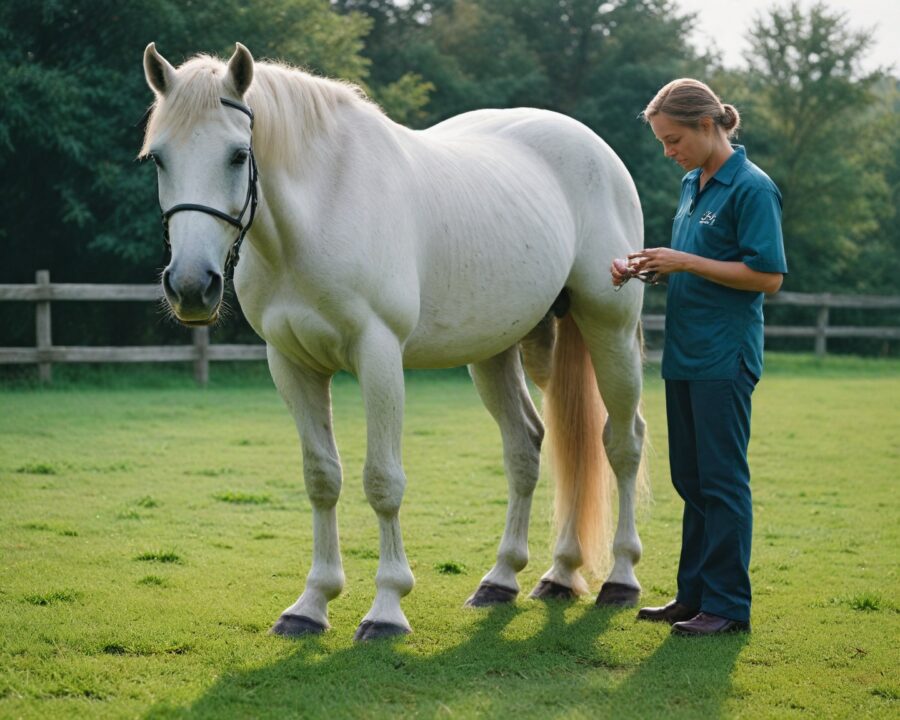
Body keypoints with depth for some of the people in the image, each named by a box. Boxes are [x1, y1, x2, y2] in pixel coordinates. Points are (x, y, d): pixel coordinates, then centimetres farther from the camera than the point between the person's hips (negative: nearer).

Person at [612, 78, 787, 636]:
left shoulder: (752, 188, -13)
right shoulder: (693, 185, 13)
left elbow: (767, 276, -18)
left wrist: (684, 262, -18)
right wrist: (650, 271, 3)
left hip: (725, 358, -9)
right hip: (685, 354, 9)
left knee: (722, 480, -4)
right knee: (692, 480, 14)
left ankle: (728, 605, 3)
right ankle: (695, 594, 23)